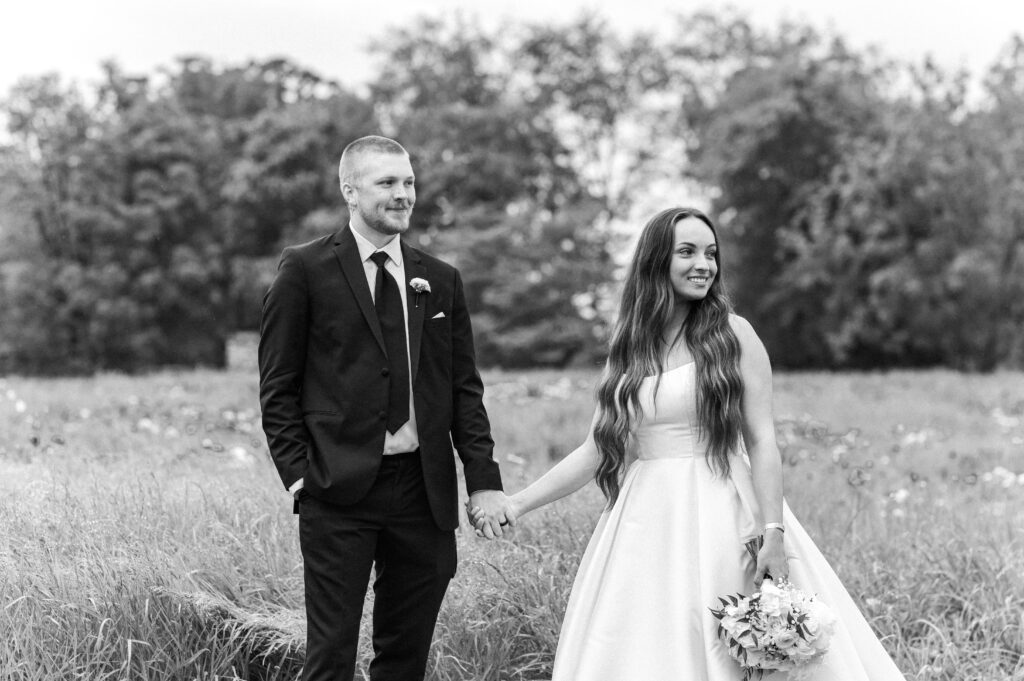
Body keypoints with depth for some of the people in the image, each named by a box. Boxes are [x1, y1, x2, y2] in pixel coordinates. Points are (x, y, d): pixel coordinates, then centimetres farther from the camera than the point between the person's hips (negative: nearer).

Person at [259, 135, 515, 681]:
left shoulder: (441, 281, 13)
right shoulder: (304, 270, 0)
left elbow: (464, 388, 12)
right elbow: (277, 386, 0)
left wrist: (483, 480, 3)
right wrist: (298, 473, -9)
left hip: (424, 491, 4)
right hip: (339, 493, -4)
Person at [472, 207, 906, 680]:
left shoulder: (733, 335, 0)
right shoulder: (629, 347, 10)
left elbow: (762, 442, -4)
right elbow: (598, 449, 12)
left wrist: (773, 535, -13)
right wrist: (518, 503, 8)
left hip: (719, 521, -3)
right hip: (644, 525, 4)